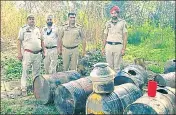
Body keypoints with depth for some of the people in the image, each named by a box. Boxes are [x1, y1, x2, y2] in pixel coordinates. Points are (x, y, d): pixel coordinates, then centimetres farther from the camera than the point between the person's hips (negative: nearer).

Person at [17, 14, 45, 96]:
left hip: (38, 54, 5)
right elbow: (19, 41, -1)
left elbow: (41, 40, 20)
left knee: (37, 71, 10)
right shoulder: (23, 29, 3)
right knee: (25, 72, -4)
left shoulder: (37, 29, 16)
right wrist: (19, 53, -9)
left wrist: (44, 51, 14)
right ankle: (24, 89, 2)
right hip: (28, 53, -4)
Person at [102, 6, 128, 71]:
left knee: (117, 66, 1)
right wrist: (103, 48, 9)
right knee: (109, 66, 6)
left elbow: (125, 36, -1)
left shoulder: (122, 22, 1)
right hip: (108, 46, 3)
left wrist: (124, 49, -9)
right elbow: (105, 36, 14)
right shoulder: (108, 23, 11)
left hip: (118, 46, -3)